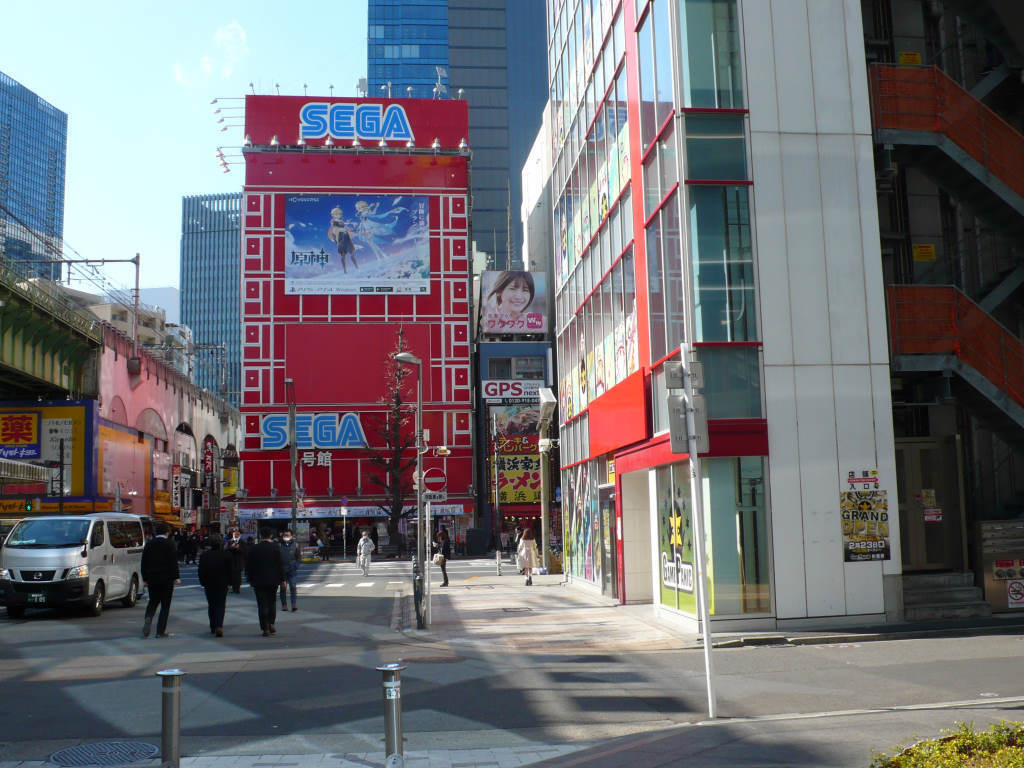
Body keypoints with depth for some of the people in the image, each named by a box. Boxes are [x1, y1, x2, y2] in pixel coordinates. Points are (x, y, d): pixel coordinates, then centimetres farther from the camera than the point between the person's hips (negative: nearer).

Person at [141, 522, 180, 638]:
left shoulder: (149, 544, 6)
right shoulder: (169, 543, -7)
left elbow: (144, 562, 8)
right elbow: (173, 562, -11)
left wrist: (145, 579, 13)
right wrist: (176, 577, -8)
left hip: (152, 578, 4)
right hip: (166, 578, -4)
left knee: (152, 602, 17)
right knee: (165, 604, 4)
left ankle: (148, 619, -11)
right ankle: (161, 631, 1)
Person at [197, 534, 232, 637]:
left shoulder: (204, 555, -3)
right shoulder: (226, 555, -7)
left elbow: (201, 571, 0)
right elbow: (229, 571, -2)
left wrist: (203, 582, 10)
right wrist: (229, 582, 8)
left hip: (209, 585, 2)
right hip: (222, 585, -2)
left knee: (211, 605, 15)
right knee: (220, 605, -1)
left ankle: (213, 626, 20)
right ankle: (219, 626, -17)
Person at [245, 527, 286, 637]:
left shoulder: (254, 548, -3)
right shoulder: (276, 547, -5)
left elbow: (248, 566, 1)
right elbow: (280, 564, -4)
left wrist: (250, 579, 11)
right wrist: (282, 579, 3)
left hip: (258, 581, 0)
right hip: (273, 580, 0)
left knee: (262, 604, 2)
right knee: (272, 602, 16)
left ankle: (265, 628, 0)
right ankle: (271, 624, 9)